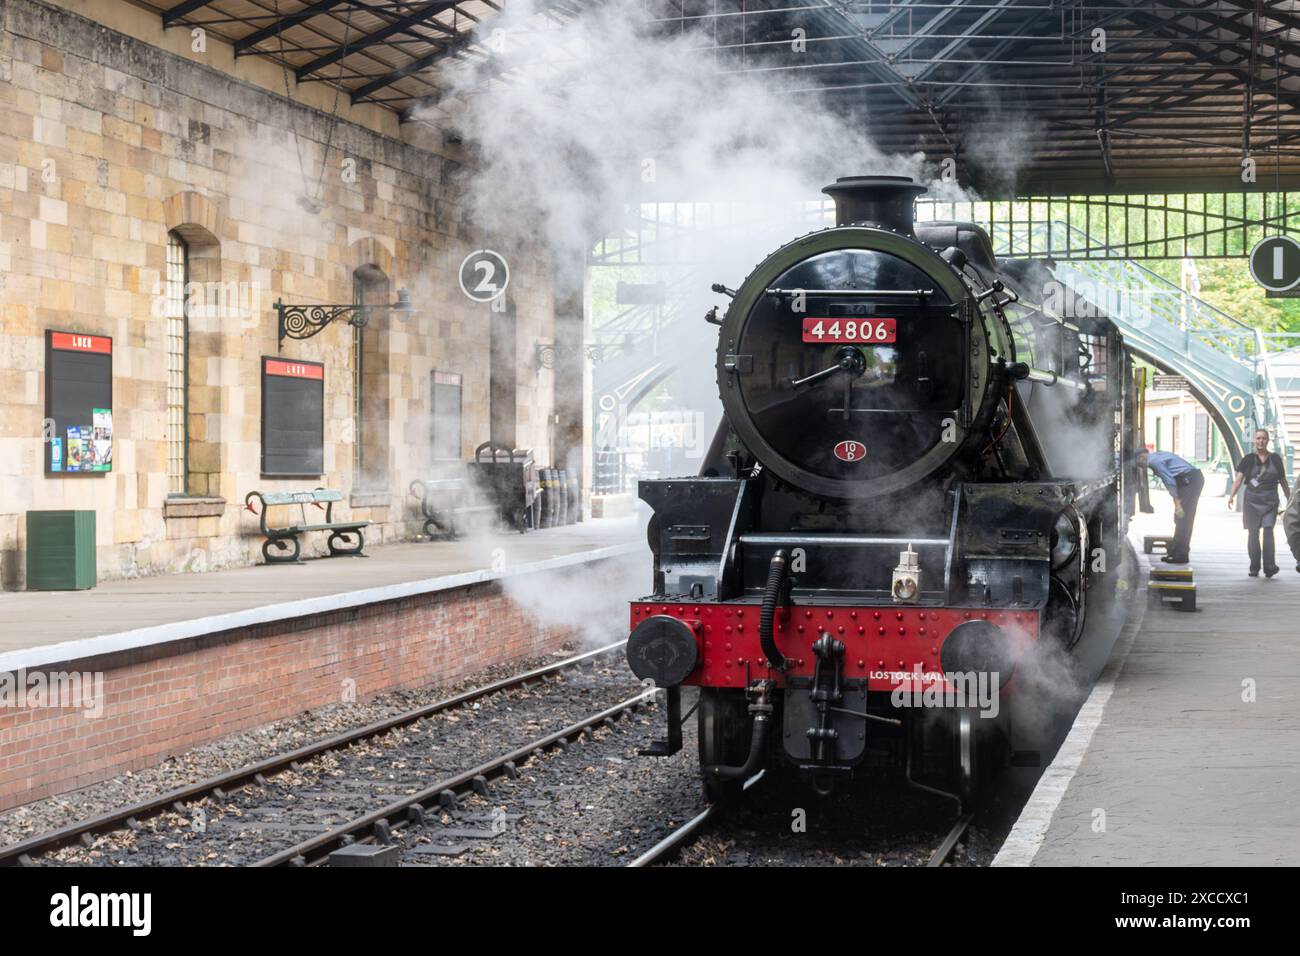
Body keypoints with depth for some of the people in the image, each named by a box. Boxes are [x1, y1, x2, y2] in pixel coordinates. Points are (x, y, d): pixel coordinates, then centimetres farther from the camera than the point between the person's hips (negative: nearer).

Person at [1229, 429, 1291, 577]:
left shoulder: (1275, 459, 8)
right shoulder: (1248, 459, 4)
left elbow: (1283, 481, 14)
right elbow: (1239, 479, -3)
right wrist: (1231, 496, -17)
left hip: (1270, 501, 0)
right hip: (1252, 500, 0)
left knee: (1268, 531, -13)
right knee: (1253, 533, 1)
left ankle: (1269, 566, -20)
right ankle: (1254, 568, 8)